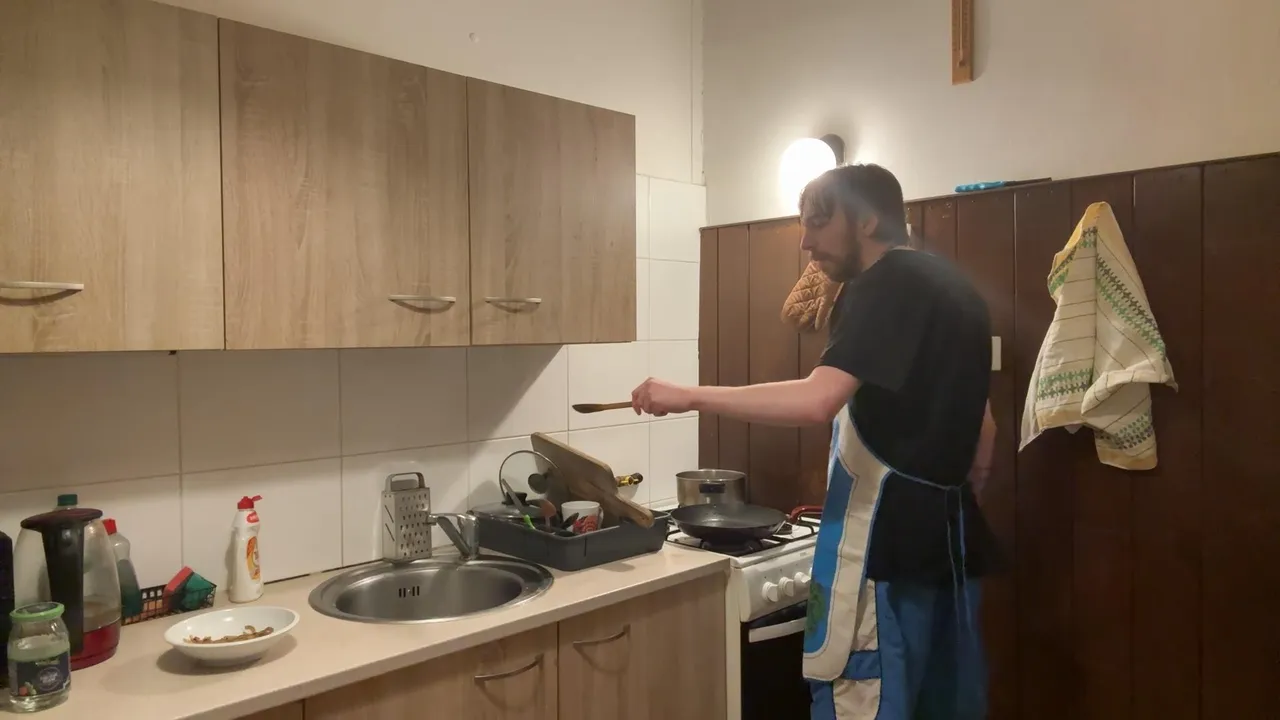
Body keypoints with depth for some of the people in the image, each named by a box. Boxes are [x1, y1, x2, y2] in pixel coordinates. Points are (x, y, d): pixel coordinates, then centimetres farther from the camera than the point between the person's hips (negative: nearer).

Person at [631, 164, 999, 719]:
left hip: (886, 539, -10)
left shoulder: (885, 286, -12)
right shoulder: (950, 287, 16)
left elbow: (817, 400, -27)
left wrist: (688, 396, -22)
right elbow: (982, 425, 21)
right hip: (949, 536, 10)